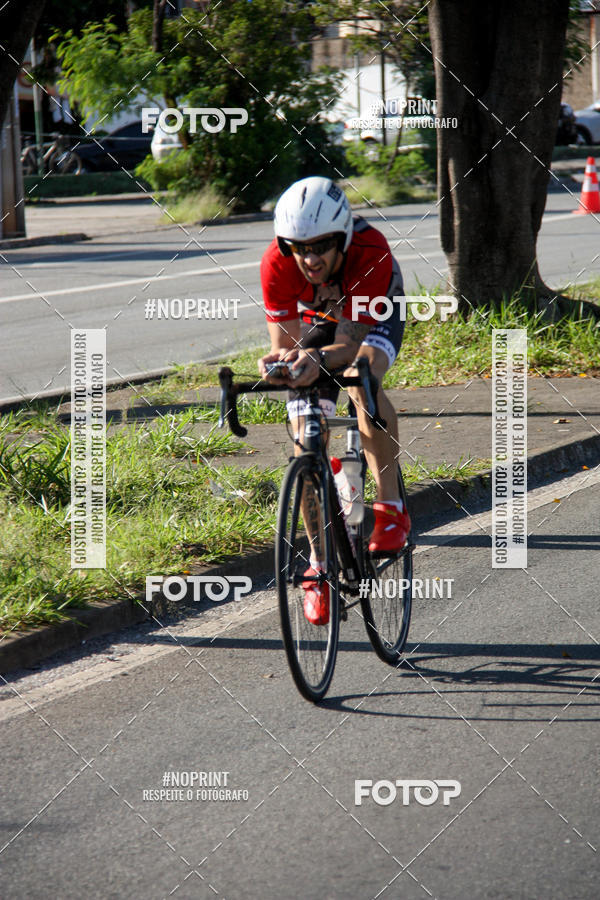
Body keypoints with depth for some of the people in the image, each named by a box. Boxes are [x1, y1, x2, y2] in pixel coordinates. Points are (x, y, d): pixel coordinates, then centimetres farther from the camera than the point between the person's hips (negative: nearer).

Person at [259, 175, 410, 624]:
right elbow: (285, 342, -27)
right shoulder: (276, 264, -33)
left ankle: (391, 507, -24)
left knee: (362, 378, -36)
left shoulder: (371, 251, -39)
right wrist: (279, 361, -51)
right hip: (316, 321, 2)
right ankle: (319, 566, 4)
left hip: (375, 318, -2)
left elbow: (350, 342, -37)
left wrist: (319, 359, -58)